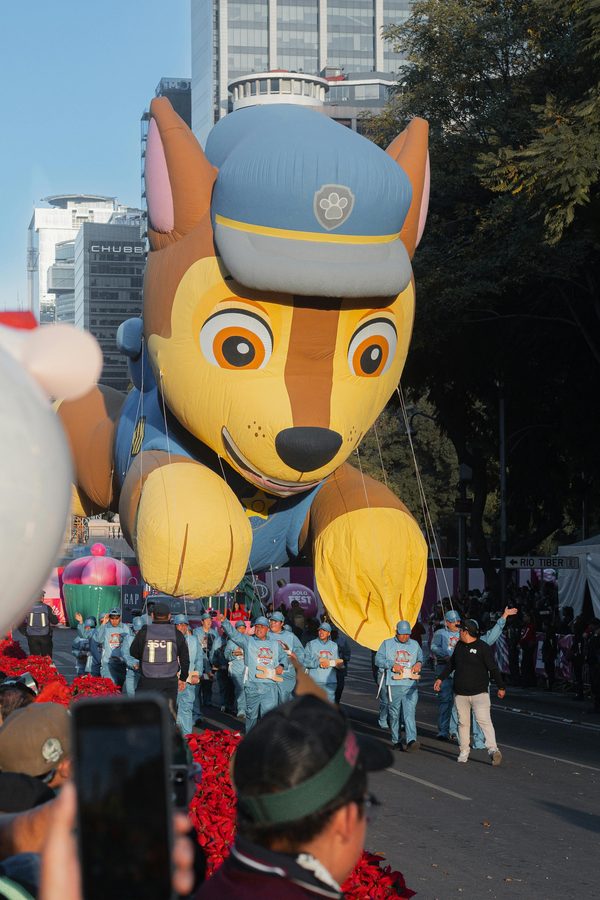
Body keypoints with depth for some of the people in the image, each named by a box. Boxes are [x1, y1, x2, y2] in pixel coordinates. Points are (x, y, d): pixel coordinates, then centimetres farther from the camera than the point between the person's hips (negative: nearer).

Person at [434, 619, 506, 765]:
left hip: (479, 693, -6)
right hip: (460, 693, 6)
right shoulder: (459, 646, 12)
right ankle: (464, 751, 16)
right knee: (463, 722, 8)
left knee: (484, 720, -16)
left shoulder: (483, 647, -8)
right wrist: (441, 678, 20)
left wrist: (501, 687, -3)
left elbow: (493, 669, -5)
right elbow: (451, 664, 25)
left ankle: (493, 749, -23)